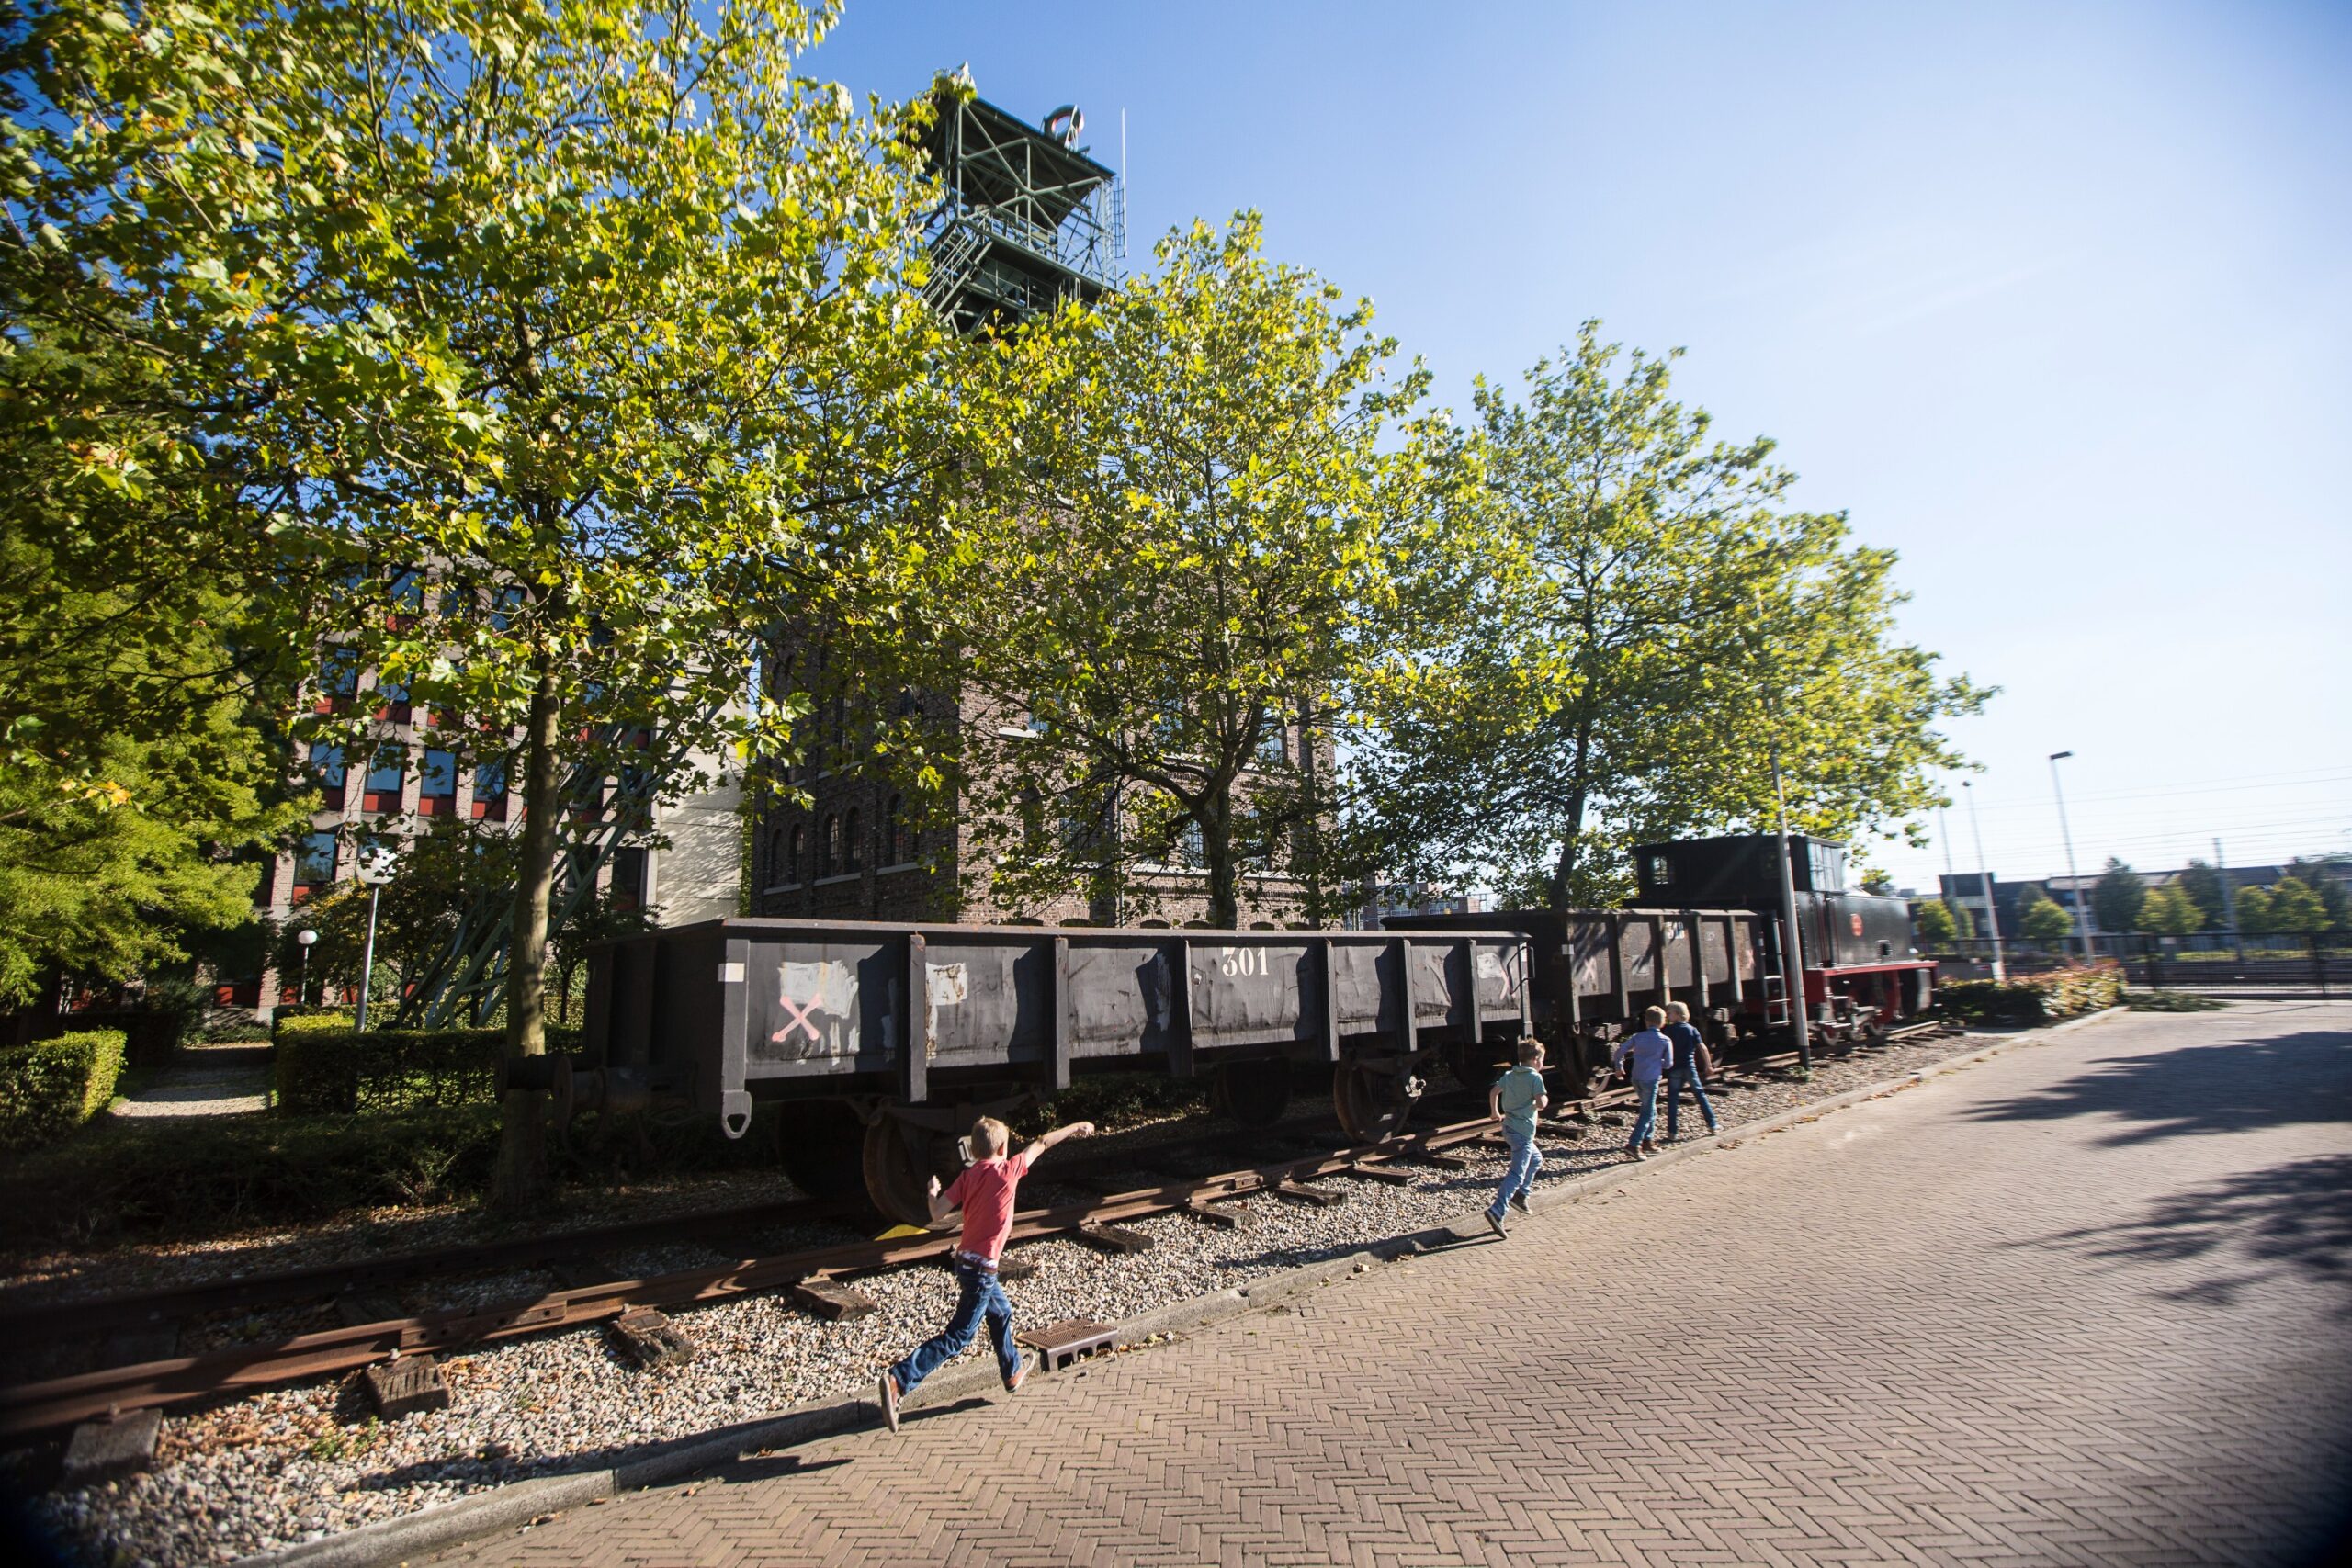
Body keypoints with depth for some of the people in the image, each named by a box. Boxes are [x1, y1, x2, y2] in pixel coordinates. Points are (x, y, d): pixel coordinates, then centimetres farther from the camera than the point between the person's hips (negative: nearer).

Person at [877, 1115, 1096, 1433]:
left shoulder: (968, 1176, 0)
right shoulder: (1007, 1171, -13)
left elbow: (937, 1213, -8)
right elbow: (1042, 1144, -2)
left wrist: (933, 1191, 12)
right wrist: (1075, 1127, 11)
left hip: (965, 1260, 8)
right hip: (982, 1267, -8)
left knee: (1001, 1312, 28)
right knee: (957, 1337, -3)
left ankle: (1013, 1371, 47)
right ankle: (898, 1380, -14)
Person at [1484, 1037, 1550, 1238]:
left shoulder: (1509, 1075, 9)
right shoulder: (1535, 1077, -11)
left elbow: (1493, 1091, 12)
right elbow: (1540, 1104, -19)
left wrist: (1494, 1111, 27)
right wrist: (1545, 1099, 3)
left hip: (1509, 1127, 8)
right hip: (1523, 1130, -8)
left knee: (1536, 1159, 29)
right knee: (1516, 1174, -10)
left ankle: (1520, 1195, 24)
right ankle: (1496, 1212, -22)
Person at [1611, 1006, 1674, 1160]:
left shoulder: (1637, 1037, 3)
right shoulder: (1666, 1040, -5)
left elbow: (1619, 1052, 1)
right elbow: (1668, 1064, -1)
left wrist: (1618, 1066, 18)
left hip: (1636, 1078, 5)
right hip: (1651, 1079, -5)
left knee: (1650, 1111, 22)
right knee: (1647, 1114, -1)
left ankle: (1648, 1141, 26)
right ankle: (1633, 1145, -10)